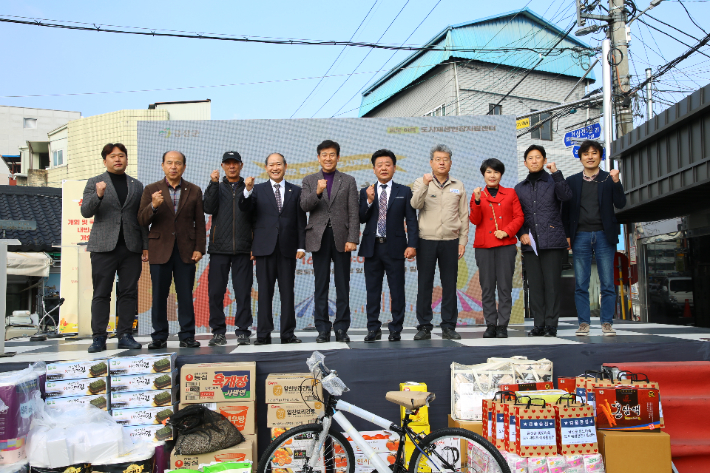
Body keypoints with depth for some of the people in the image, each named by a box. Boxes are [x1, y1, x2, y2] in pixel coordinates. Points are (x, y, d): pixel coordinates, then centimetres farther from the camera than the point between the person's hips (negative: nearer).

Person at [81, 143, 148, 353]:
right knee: (101, 293, -1)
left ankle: (125, 335, 8)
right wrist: (98, 196, -20)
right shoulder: (94, 183, 9)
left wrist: (145, 246, 8)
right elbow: (85, 212, -2)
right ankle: (99, 338, 3)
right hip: (104, 247, -2)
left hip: (131, 247, 2)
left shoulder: (136, 185, 16)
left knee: (129, 293, 2)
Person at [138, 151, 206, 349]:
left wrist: (199, 248, -1)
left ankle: (187, 336, 9)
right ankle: (159, 337, 11)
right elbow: (142, 221, 0)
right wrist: (153, 206, -19)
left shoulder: (194, 191, 9)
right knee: (159, 295, 2)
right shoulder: (151, 190, 7)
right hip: (160, 250, 0)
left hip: (186, 250, 0)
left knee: (186, 295, 2)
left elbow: (200, 223, 8)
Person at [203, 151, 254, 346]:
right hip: (219, 247, 1)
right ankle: (218, 332, 10)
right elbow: (209, 209, -3)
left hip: (243, 249, -1)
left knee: (243, 292, -1)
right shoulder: (217, 187, 15)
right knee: (216, 291, 1)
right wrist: (214, 184, -8)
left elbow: (255, 218, 8)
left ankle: (243, 331, 7)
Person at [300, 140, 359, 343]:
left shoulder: (348, 181, 9)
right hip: (319, 237, 1)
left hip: (341, 237, 0)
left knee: (342, 285, 3)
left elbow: (353, 212, 3)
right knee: (321, 285, 4)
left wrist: (352, 239, -7)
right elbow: (304, 206, -2)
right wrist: (317, 192, -20)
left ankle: (341, 328, 9)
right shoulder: (309, 181, 11)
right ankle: (323, 329, 10)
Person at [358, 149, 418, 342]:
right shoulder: (366, 192, 10)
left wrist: (412, 245, -8)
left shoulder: (404, 192, 6)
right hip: (372, 247, 2)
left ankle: (396, 329, 11)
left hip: (395, 247, -1)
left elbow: (411, 220, 2)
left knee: (397, 290, 2)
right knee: (372, 290, 6)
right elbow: (361, 219, 3)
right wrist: (369, 201, -12)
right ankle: (373, 329, 15)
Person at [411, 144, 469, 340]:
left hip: (450, 241, 2)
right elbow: (415, 204, -12)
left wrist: (463, 241, 6)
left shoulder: (458, 186, 12)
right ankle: (424, 326, 8)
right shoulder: (421, 183, 6)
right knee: (424, 284, 1)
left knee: (450, 285, 4)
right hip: (426, 241, -2)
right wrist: (425, 185, -26)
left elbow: (464, 215, 12)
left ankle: (449, 327, 12)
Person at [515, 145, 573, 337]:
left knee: (552, 284, -5)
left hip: (552, 241, -3)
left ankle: (551, 324, 1)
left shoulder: (553, 182, 9)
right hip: (530, 243, 3)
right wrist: (521, 234, 1)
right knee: (535, 285, 2)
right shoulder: (519, 188, 19)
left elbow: (566, 196, -12)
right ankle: (539, 324, 8)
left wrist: (556, 172, -14)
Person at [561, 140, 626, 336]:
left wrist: (616, 182, -16)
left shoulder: (609, 179, 8)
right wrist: (567, 235, 4)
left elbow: (620, 204, -3)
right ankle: (584, 323, 8)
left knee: (607, 284, 0)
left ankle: (607, 323, 7)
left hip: (604, 235, -1)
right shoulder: (572, 181, 10)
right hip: (580, 236, 1)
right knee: (580, 285, 1)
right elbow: (565, 210, 10)